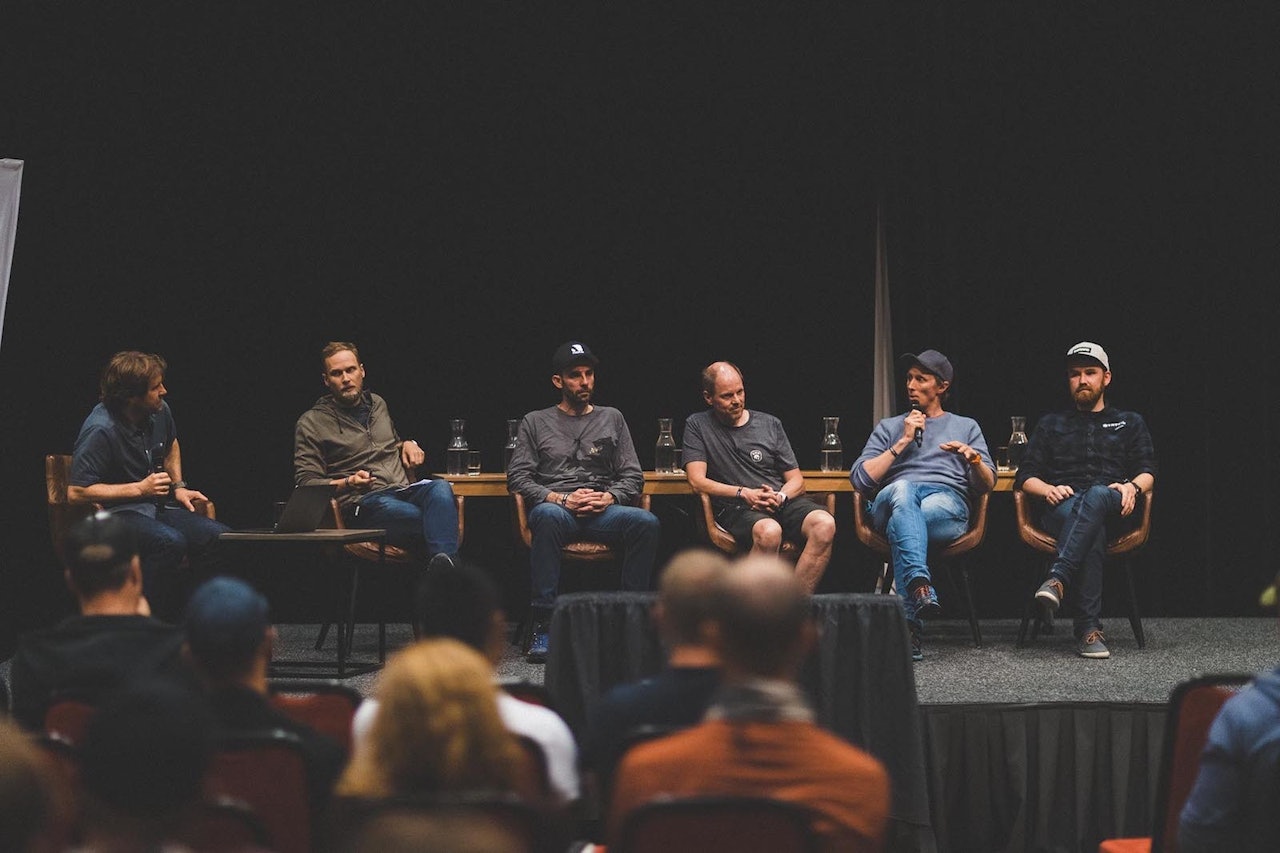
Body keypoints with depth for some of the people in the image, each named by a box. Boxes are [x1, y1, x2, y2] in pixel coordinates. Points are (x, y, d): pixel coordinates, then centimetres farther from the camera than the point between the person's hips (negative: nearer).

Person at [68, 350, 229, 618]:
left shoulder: (159, 411, 6)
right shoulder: (100, 430, -19)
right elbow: (76, 493, -21)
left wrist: (178, 486, 15)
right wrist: (140, 488, -17)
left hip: (156, 506, 8)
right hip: (114, 512, -8)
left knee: (220, 537, -17)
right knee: (170, 541, -37)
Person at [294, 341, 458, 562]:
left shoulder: (377, 403, 25)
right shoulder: (311, 423, 7)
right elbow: (306, 482, 1)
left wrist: (407, 444, 18)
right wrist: (348, 484, -16)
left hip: (404, 492, 5)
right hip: (363, 502, -5)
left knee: (440, 489, -35)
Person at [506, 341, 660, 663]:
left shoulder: (611, 419, 21)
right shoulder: (535, 422, 16)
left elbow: (633, 477, 16)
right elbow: (517, 478, 5)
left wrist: (610, 497, -7)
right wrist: (561, 498, -10)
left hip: (602, 512, 2)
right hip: (556, 507, -2)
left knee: (646, 522, -31)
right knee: (548, 515, -41)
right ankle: (543, 622, -39)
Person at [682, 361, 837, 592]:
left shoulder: (770, 425, 18)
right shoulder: (697, 426, 11)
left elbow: (796, 481, 17)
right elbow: (697, 481, -1)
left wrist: (780, 497, -7)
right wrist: (744, 493, -14)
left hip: (782, 502, 4)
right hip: (736, 510, -4)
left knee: (824, 525, -29)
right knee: (769, 531, -39)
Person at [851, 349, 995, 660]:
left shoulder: (966, 426, 30)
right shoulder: (889, 427, 30)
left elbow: (987, 484, 18)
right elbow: (861, 479, 13)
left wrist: (974, 459, -5)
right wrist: (904, 442, 10)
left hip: (948, 502, -1)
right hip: (891, 502, 1)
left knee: (900, 525, -38)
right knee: (902, 488, -41)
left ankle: (909, 623, -47)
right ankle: (921, 588, -60)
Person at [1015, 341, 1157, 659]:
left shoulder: (1130, 423, 29)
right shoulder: (1051, 425, 30)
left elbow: (1148, 472, 14)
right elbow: (1025, 477, 19)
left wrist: (1132, 486, -11)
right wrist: (1049, 490, -5)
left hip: (1114, 507, 0)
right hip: (1063, 508, 1)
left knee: (1096, 496, -43)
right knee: (1093, 530, -41)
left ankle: (1058, 579, -60)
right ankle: (1089, 629, -53)